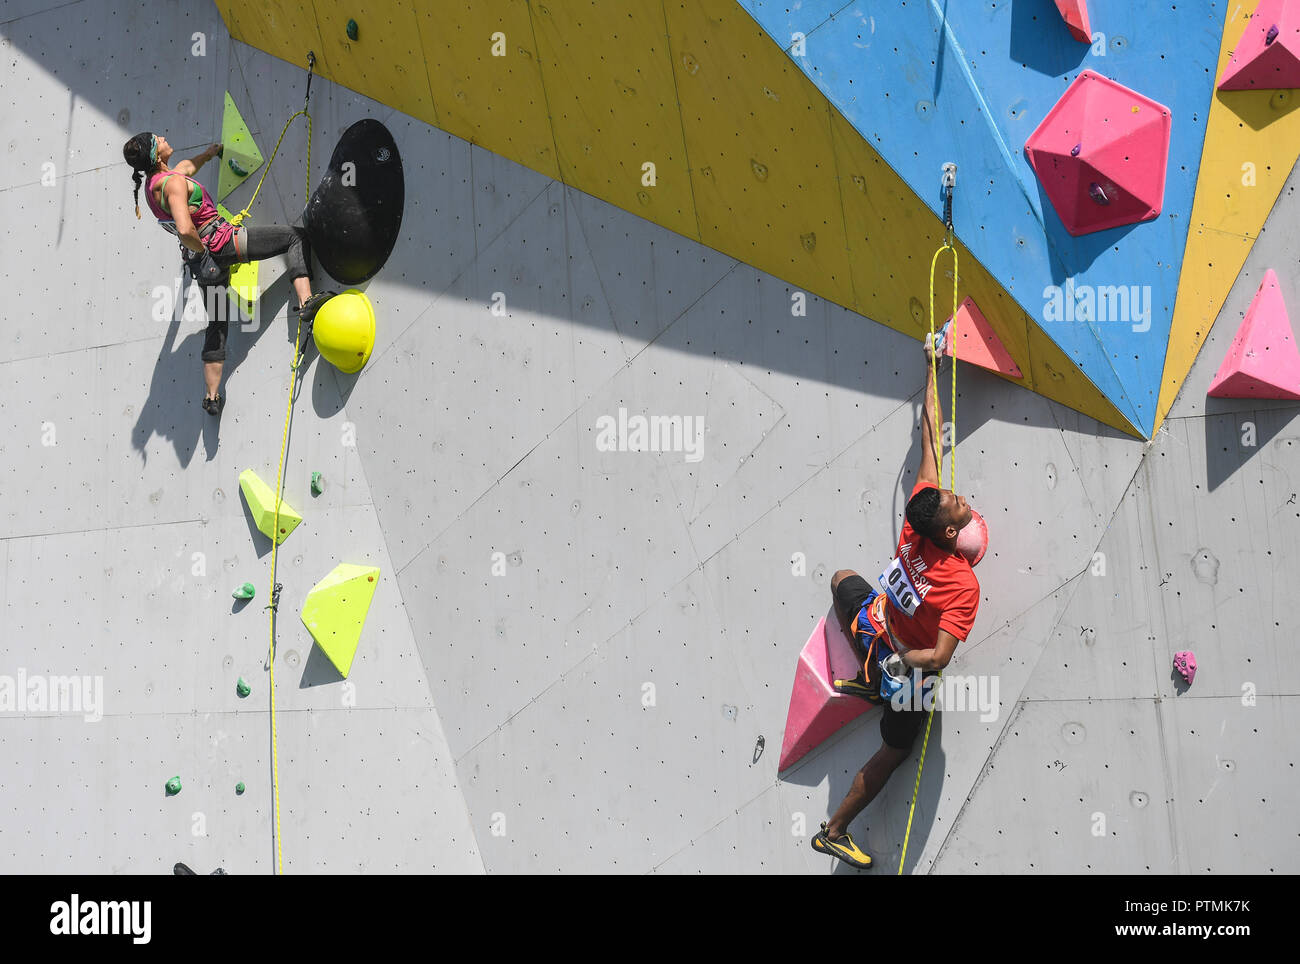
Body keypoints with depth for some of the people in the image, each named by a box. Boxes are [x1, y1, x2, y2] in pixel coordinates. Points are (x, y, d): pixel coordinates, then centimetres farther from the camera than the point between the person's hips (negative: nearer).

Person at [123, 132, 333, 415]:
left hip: (205, 264, 9)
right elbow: (185, 230, -33)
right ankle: (306, 301, -20)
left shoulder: (152, 183, 10)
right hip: (222, 242, -9)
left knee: (217, 325, 17)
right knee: (296, 236, -1)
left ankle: (212, 397, 19)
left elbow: (186, 167, 33)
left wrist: (210, 153, 49)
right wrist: (201, 248, -13)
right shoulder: (174, 183, -18)